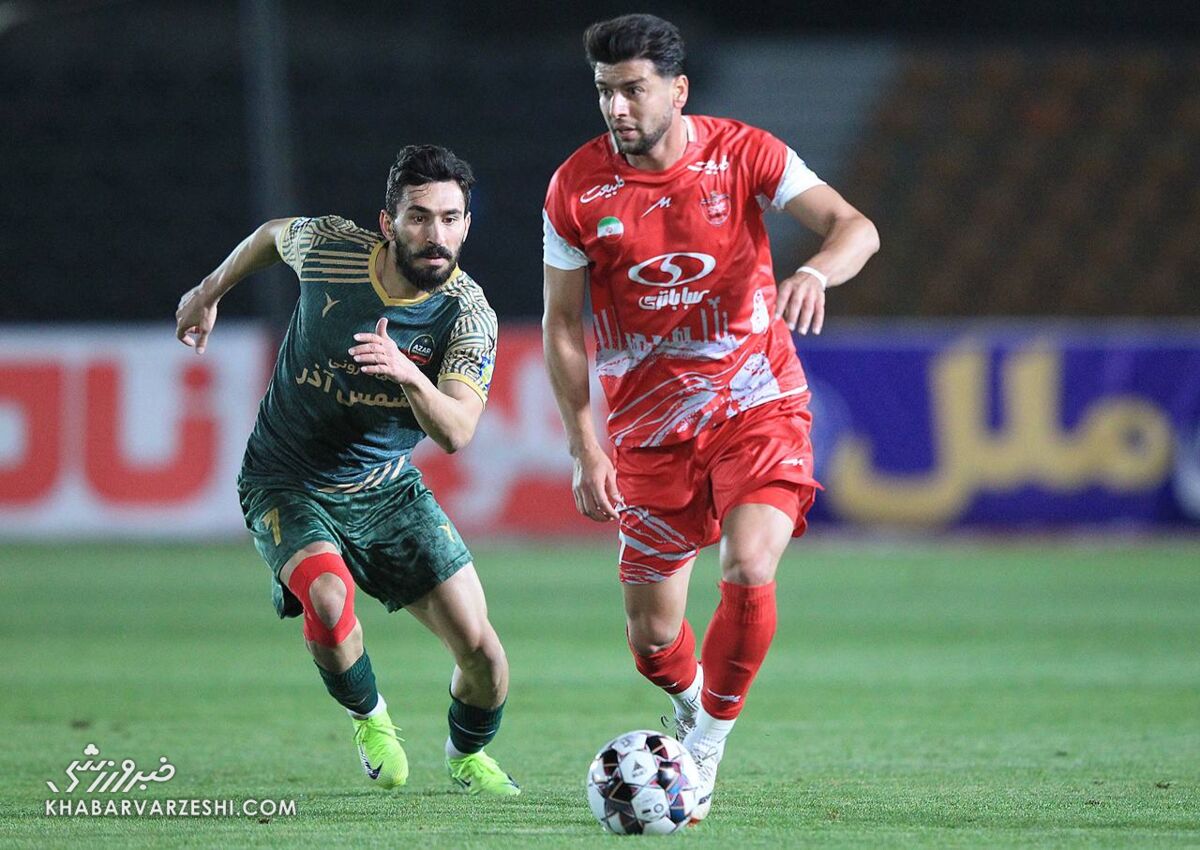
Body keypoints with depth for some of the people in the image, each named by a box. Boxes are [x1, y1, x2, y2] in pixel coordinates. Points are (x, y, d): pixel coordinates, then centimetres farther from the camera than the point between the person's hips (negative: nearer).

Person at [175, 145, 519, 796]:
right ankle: (369, 718, 1)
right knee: (327, 600, -33)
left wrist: (409, 375, -47)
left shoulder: (468, 315, -17)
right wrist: (210, 292, 19)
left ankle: (468, 755, 29)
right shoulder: (330, 248, -17)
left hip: (387, 491, 1)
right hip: (286, 484, -1)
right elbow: (274, 233, 8)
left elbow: (455, 433, -29)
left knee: (481, 652, -7)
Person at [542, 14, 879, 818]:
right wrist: (586, 449, -6)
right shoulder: (577, 187, -7)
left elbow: (855, 227, -17)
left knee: (749, 570, -25)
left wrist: (815, 271, -40)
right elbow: (562, 322, 0)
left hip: (757, 403, -2)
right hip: (648, 429, 2)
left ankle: (708, 743, -4)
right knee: (652, 632, 3)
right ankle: (693, 701, 39)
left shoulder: (742, 154, -10)